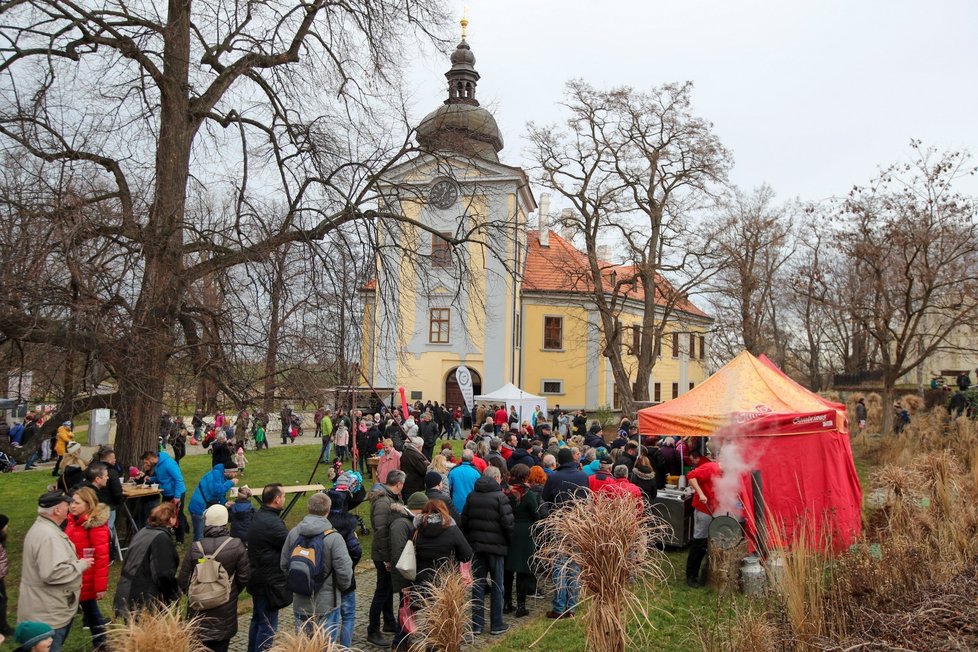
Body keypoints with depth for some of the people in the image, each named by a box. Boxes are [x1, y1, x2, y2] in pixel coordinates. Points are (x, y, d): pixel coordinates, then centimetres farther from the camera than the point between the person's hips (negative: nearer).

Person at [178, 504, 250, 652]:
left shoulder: (194, 547, -13)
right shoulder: (236, 546, -15)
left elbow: (183, 580, -7)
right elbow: (244, 577, -8)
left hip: (198, 610, 1)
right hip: (225, 612, -1)